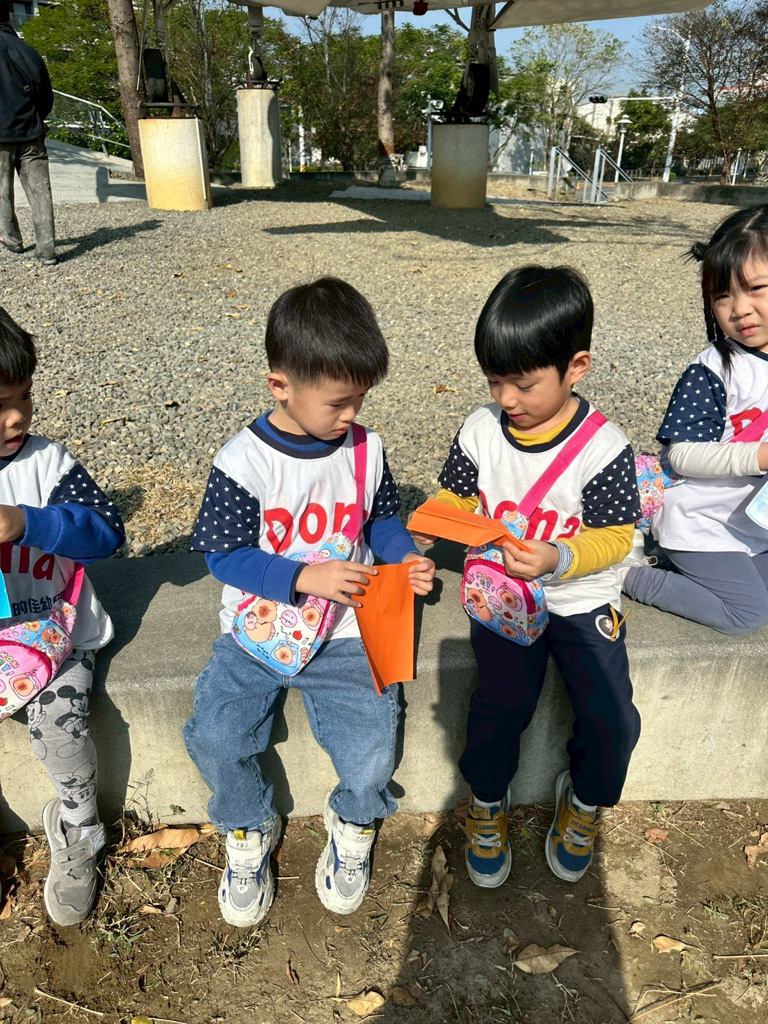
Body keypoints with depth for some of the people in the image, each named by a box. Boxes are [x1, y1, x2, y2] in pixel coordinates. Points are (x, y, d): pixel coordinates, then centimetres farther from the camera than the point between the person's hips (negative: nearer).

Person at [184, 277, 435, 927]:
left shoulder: (365, 449, -1)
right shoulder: (243, 463, -12)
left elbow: (383, 519, 13)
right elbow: (223, 554, -10)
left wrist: (406, 559, -7)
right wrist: (305, 577, -21)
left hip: (345, 631, 1)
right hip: (259, 630, -1)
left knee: (370, 744, -13)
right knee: (215, 736, -14)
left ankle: (353, 823, 24)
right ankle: (250, 830, 20)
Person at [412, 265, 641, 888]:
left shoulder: (604, 447, -13)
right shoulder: (481, 429, -2)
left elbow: (614, 536, -11)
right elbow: (457, 497, 9)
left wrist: (557, 558, -29)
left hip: (582, 599, -1)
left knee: (612, 716, -9)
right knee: (502, 701, -16)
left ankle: (587, 799, 26)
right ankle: (487, 801, 16)